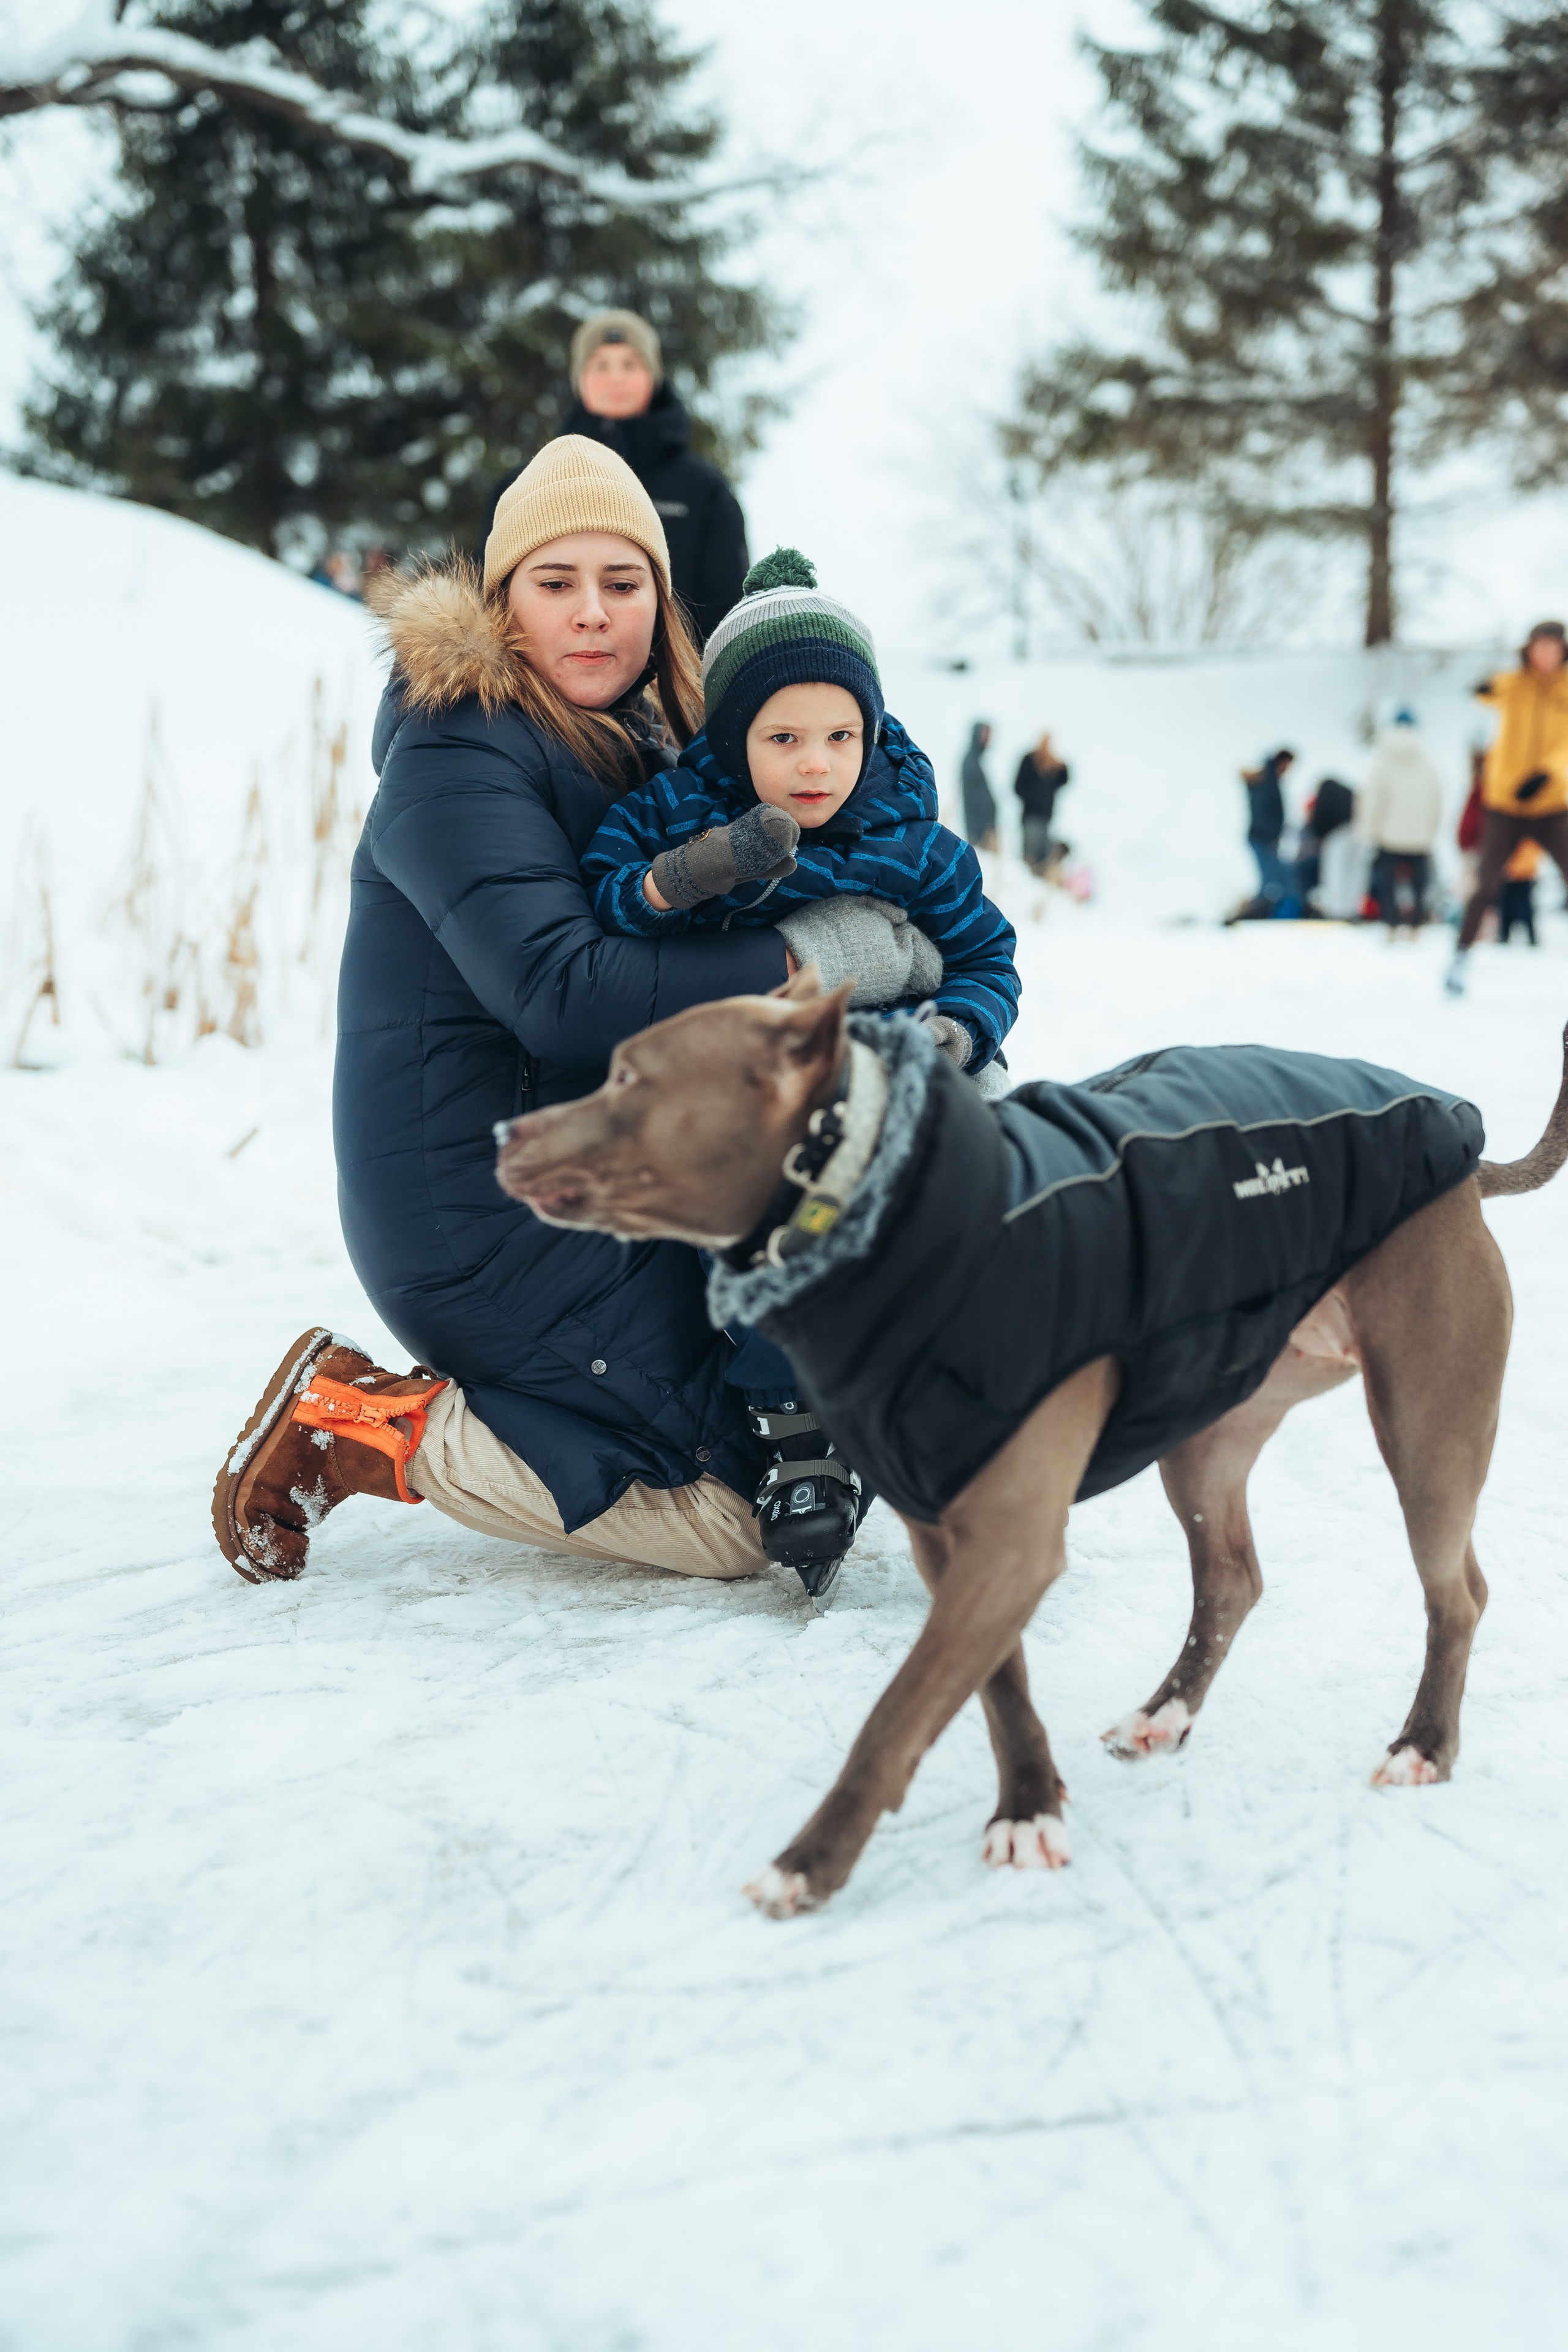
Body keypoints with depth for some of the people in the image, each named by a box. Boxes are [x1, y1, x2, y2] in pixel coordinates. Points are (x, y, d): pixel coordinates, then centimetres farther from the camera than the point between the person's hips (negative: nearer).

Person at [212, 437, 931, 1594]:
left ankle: (462, 1404, 14)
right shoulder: (458, 753, -15)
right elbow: (559, 995, -26)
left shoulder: (636, 746, 15)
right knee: (739, 1518, -13)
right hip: (482, 1219, -10)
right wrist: (793, 960, -23)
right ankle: (357, 1426, -6)